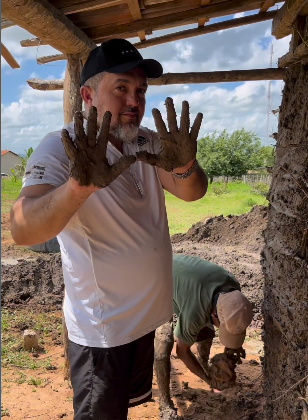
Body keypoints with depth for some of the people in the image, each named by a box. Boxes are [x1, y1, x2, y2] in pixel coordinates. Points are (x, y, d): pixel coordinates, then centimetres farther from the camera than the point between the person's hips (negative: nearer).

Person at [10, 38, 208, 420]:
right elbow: (22, 230, -34)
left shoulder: (149, 144, -1)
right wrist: (80, 184, -53)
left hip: (148, 316, 6)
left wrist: (184, 166, -36)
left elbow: (192, 193, -13)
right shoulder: (61, 148, -21)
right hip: (102, 329, -6)